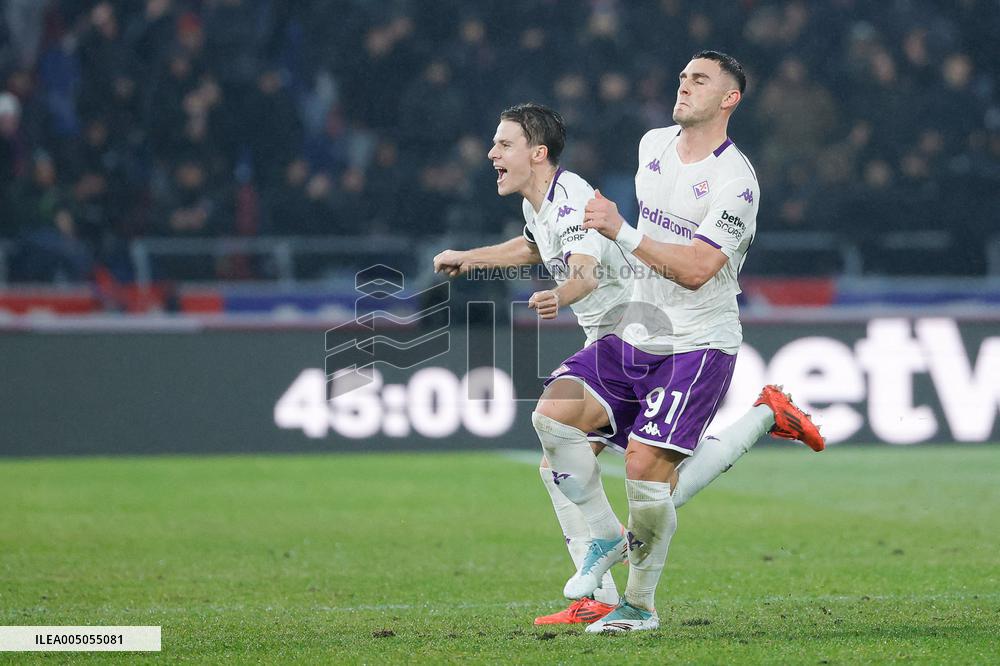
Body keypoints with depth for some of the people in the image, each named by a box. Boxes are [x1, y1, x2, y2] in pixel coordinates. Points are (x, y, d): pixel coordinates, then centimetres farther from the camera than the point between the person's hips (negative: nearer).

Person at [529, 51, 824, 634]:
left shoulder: (736, 182, -15)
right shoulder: (653, 145, 8)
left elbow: (696, 270, -24)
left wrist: (622, 233, -27)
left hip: (697, 345, -7)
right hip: (634, 337, 7)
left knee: (647, 468, -16)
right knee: (554, 414, -14)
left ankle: (641, 604, 5)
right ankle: (605, 538, 2)